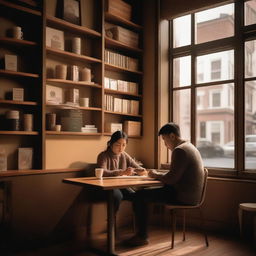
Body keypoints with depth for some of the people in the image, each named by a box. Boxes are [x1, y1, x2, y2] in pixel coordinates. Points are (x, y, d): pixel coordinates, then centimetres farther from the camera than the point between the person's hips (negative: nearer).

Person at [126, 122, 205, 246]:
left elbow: (171, 179, -23)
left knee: (139, 196, -7)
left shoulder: (179, 150, -18)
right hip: (191, 194, 11)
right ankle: (142, 231, 25)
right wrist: (159, 174, 9)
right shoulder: (189, 147, 15)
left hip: (183, 196, -11)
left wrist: (156, 175, -5)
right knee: (146, 191, 22)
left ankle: (142, 236, 2)